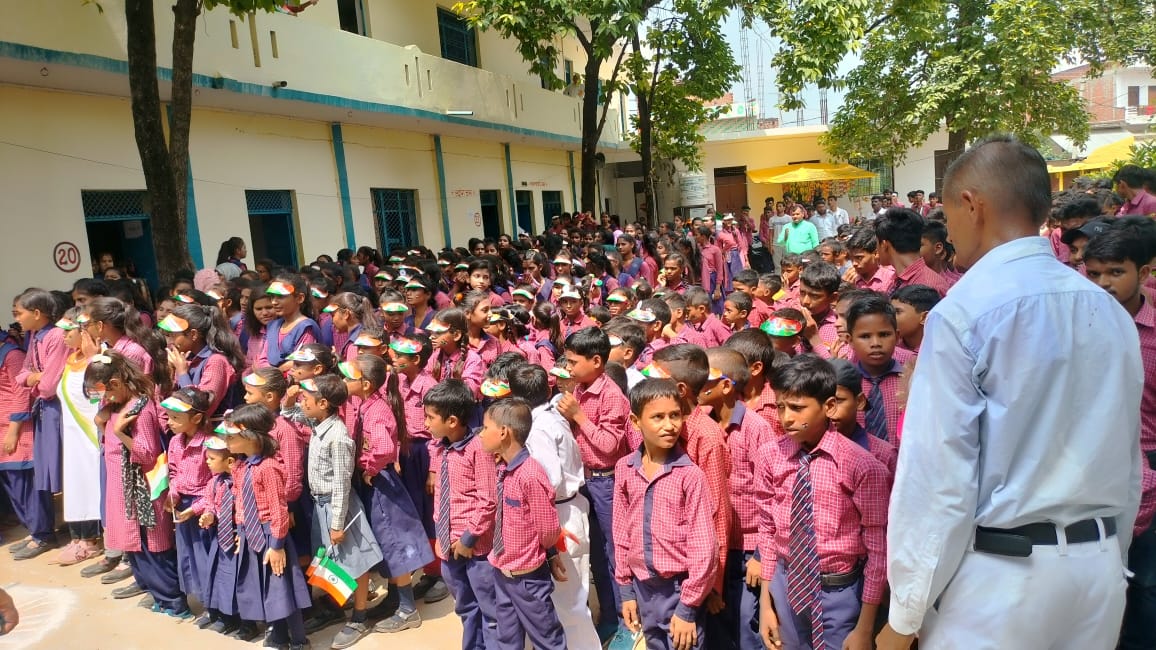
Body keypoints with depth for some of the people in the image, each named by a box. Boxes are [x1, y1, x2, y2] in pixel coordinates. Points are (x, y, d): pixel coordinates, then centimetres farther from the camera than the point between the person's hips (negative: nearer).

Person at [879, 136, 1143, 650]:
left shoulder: (964, 313, -18)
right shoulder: (1111, 312, 3)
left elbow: (938, 475, -18)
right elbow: (1128, 463, 10)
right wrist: (1107, 558, 23)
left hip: (1000, 574, -6)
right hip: (1098, 568, 7)